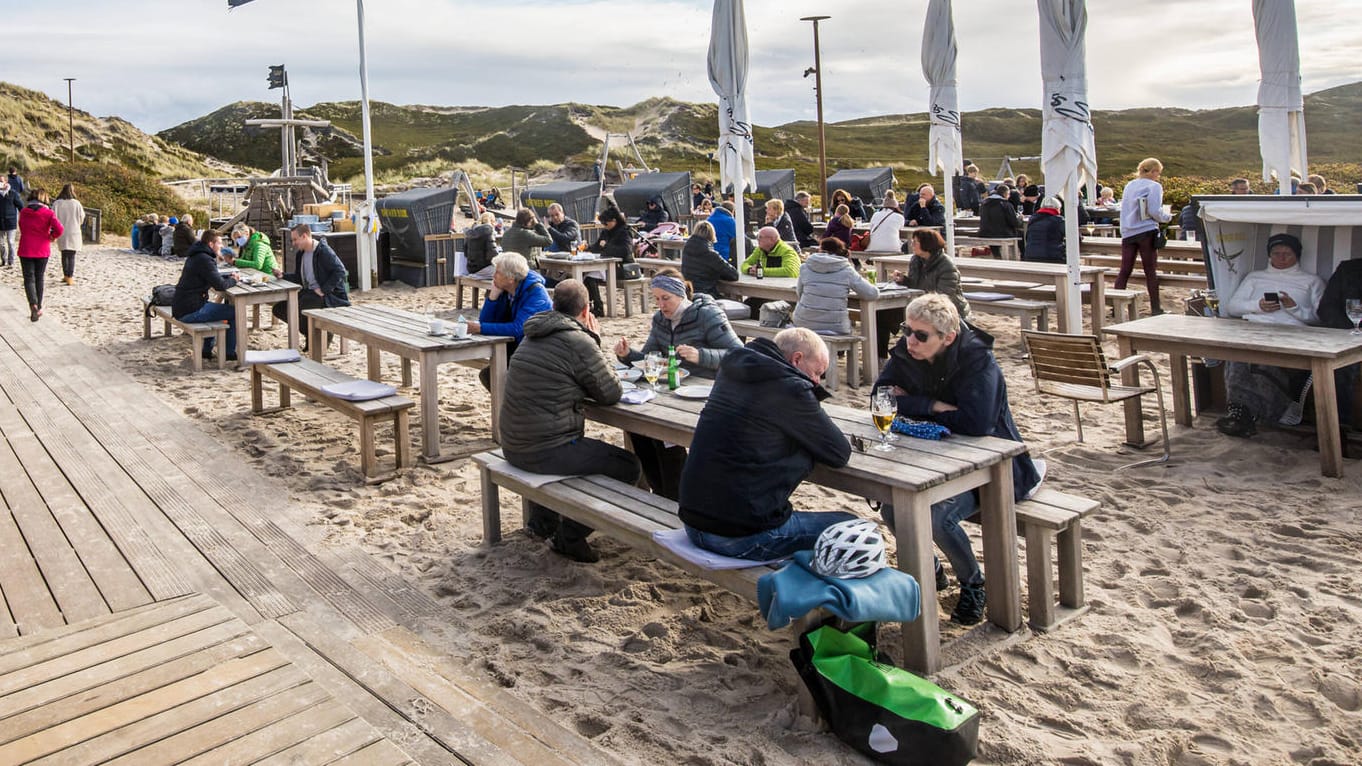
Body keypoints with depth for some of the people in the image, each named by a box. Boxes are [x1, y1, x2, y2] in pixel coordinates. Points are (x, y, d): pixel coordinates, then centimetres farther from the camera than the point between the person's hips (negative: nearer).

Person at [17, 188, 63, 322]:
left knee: (29, 278, 1)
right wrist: (52, 237, -2)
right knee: (39, 278, 14)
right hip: (42, 250, 0)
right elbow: (58, 229, -21)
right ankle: (39, 307, 21)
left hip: (26, 250, 0)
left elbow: (22, 229, 10)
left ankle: (33, 304, -21)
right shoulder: (48, 213, -8)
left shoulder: (23, 212, 1)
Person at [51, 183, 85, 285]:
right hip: (74, 232, -2)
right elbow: (82, 218, -1)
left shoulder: (56, 203, -4)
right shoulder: (76, 203, -8)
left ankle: (66, 275, 25)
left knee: (64, 254, 17)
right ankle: (70, 277, -4)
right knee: (72, 256, 0)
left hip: (62, 233, 2)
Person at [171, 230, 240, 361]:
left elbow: (214, 277, 25)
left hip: (181, 308, 11)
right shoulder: (205, 259, -17)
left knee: (216, 306, 34)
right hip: (190, 311, -11)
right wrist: (233, 280, -2)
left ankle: (207, 350, 32)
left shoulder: (196, 256, 16)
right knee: (235, 312, -7)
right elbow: (220, 285, -22)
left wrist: (228, 277, 7)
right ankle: (230, 353, 3)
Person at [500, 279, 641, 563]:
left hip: (513, 447, 9)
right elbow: (611, 394, -6)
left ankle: (541, 519, 37)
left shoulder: (533, 337, 11)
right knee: (628, 467, 0)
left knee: (580, 445, 38)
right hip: (545, 451, -9)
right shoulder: (579, 342, -16)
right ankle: (570, 535, 5)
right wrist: (595, 340, 2)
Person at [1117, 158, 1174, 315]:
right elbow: (1155, 211, -13)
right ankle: (1155, 307, 4)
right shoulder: (1154, 186, -5)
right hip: (1146, 231, -5)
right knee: (1151, 271, 0)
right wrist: (1167, 217, 4)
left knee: (1124, 271, 5)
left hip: (1127, 232, 5)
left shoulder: (1129, 186, 13)